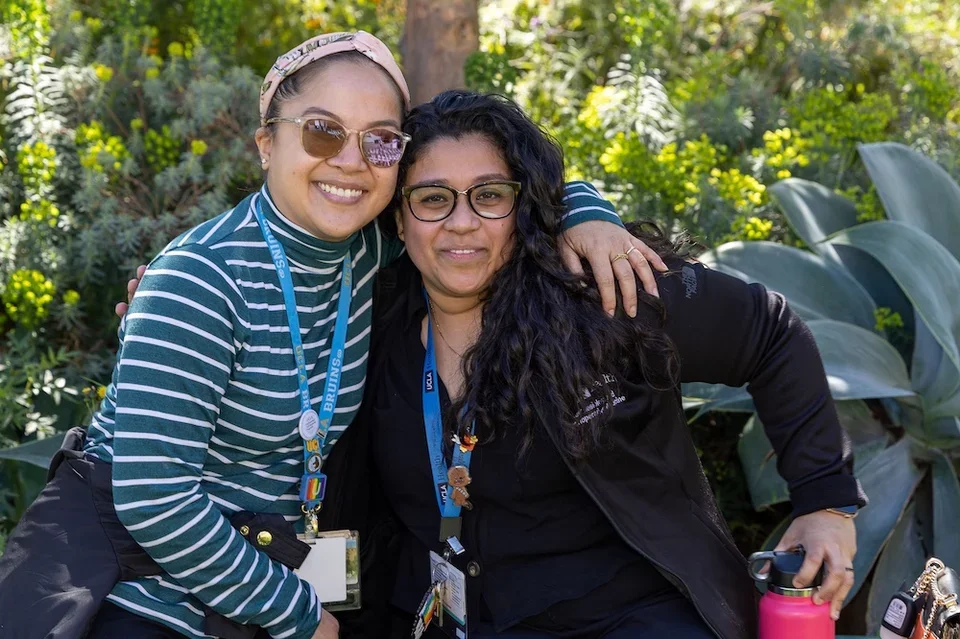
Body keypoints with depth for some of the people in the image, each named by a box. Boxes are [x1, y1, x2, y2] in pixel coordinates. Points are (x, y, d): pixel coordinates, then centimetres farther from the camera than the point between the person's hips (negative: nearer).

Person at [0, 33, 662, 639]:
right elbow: (153, 497, -25)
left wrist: (584, 215, -10)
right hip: (127, 563, -6)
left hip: (269, 562, 6)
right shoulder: (204, 280, -22)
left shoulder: (376, 253, -4)